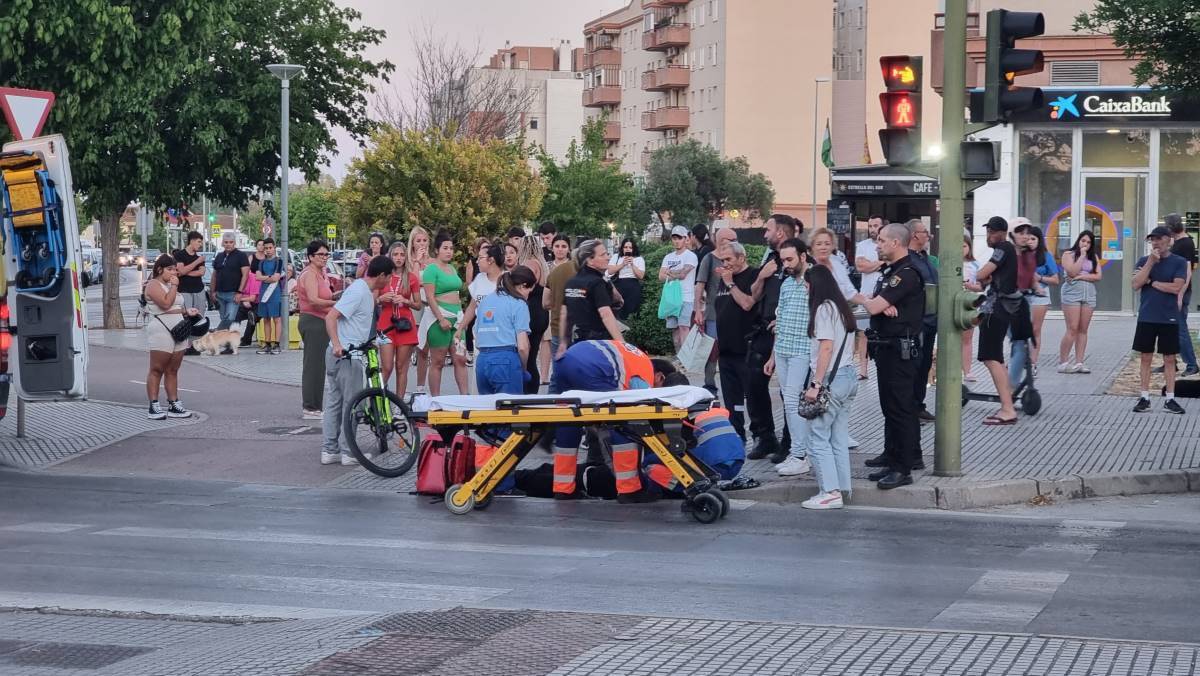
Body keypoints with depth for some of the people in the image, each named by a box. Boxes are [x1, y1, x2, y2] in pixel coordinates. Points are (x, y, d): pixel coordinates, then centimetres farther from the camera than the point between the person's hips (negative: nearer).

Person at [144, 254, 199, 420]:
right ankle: (154, 407, -5)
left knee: (172, 370, 9)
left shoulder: (170, 285, 21)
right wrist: (174, 286, -11)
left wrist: (187, 311, 12)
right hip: (161, 330, -9)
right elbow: (166, 303, -21)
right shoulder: (154, 285, -8)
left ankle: (174, 405, 11)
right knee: (157, 370, -6)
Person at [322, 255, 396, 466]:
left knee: (334, 404, 11)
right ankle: (348, 453, 4)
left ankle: (329, 451, 15)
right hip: (346, 355, -10)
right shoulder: (359, 292, -17)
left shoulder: (365, 290, 12)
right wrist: (337, 344, -33)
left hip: (340, 354, 10)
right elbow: (330, 317, -25)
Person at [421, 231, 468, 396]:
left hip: (456, 316, 7)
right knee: (438, 361, -2)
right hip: (439, 316, -7)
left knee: (460, 359, 3)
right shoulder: (432, 269, -7)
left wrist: (461, 317, 17)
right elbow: (430, 296, -14)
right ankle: (435, 399, 2)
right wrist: (441, 319, -20)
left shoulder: (452, 268, 16)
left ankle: (464, 395, 4)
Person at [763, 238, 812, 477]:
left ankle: (800, 456, -9)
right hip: (782, 351, 8)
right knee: (789, 402, 8)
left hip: (802, 351, -8)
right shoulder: (786, 284, 15)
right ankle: (798, 451, 13)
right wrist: (773, 356, 21)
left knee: (792, 400, -12)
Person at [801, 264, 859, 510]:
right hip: (849, 375, 9)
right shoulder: (842, 307, 16)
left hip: (831, 378, -9)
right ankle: (842, 489, 10)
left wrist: (815, 384, -16)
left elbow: (826, 348, -16)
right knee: (839, 439, 10)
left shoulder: (824, 308, -9)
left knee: (819, 438, -7)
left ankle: (831, 492, -11)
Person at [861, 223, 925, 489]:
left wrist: (867, 301, 2)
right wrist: (884, 306, -13)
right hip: (886, 347, 10)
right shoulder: (889, 271, 17)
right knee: (890, 405, 18)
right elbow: (874, 306, 10)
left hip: (900, 349, -10)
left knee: (900, 407, -9)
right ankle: (893, 455, 28)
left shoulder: (907, 273, -16)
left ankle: (903, 468, -9)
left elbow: (873, 307, -22)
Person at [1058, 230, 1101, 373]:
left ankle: (1079, 362, 2)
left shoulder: (1094, 257, 15)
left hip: (1089, 293, 4)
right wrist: (1082, 255, -7)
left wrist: (1081, 277, -7)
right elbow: (1072, 272, -10)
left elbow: (1098, 276, 4)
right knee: (1072, 329, -11)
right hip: (1072, 292, -4)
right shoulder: (1068, 254, 4)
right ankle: (1063, 362, -6)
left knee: (1083, 330, 2)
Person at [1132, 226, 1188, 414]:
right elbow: (1136, 285, -8)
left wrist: (1151, 282, -8)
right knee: (1146, 358, 6)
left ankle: (1170, 399, 9)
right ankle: (1144, 398, 11)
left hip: (1169, 319, -2)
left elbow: (1176, 287, -13)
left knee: (1169, 359, 4)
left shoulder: (1179, 262, -2)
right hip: (1146, 318, 2)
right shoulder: (1144, 261, 5)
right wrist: (1151, 262, -14)